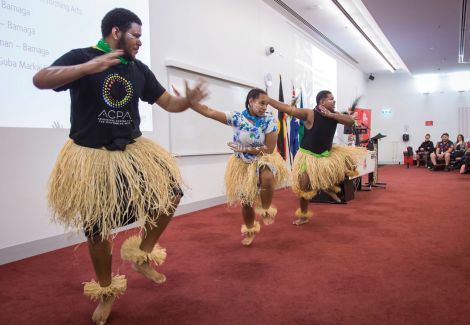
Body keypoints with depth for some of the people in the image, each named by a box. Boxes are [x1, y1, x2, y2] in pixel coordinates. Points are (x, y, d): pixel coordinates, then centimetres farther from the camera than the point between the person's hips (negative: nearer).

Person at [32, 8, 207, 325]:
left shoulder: (139, 70, 5)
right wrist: (90, 67, -37)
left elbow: (169, 103, 8)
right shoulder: (82, 57, -9)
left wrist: (189, 100, -13)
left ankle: (142, 253, 13)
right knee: (97, 230, 6)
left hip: (131, 150, 4)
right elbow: (40, 80, -24)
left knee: (171, 192, -11)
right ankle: (106, 291, 30)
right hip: (90, 156, -4)